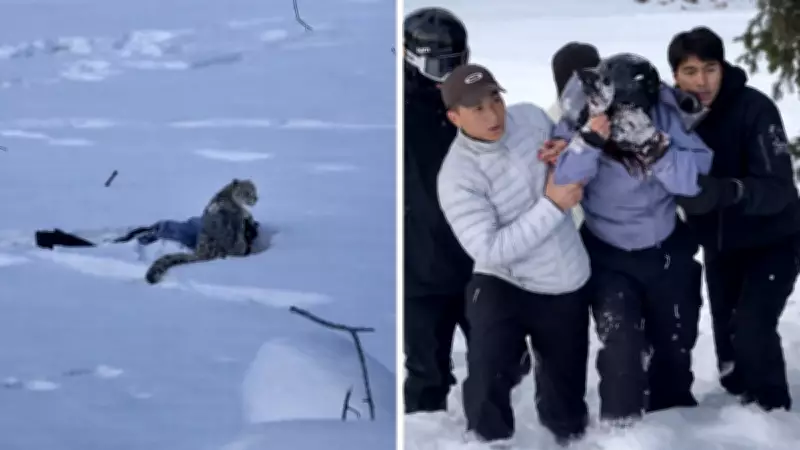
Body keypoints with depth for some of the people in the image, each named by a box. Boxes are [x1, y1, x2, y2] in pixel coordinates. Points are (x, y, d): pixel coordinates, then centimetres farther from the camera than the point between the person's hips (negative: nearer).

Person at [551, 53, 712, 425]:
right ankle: (621, 423, 3)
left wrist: (655, 146, -39)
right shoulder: (577, 123, -21)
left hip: (668, 251, 2)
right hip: (609, 257, -2)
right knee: (621, 341, -18)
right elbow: (557, 187, -29)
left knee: (675, 339, 17)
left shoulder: (665, 114, -19)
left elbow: (697, 177, -23)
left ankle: (672, 411, 42)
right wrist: (589, 142, -43)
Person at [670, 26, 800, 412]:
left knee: (752, 329, -16)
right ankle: (741, 400, 36)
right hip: (719, 243, 5)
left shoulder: (755, 109, -26)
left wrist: (724, 191, -49)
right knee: (726, 332, 14)